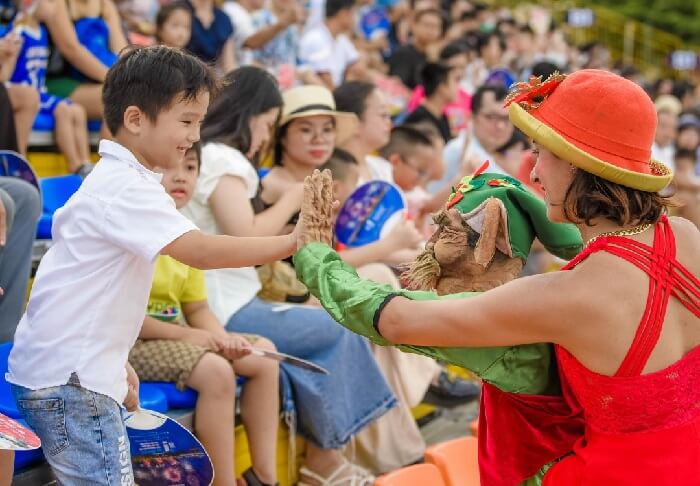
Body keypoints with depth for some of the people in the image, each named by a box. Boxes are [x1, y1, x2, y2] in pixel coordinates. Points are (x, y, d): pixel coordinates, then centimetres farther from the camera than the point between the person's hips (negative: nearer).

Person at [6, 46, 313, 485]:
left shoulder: (115, 178, 14)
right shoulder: (125, 187, -18)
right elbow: (200, 251, -30)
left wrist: (117, 364, 21)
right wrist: (293, 243, -26)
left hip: (77, 371, 10)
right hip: (68, 379, -10)